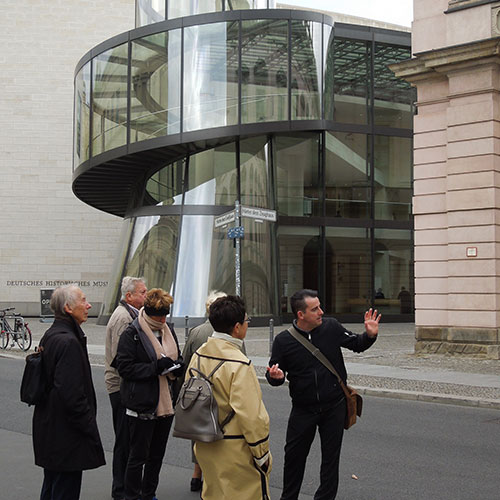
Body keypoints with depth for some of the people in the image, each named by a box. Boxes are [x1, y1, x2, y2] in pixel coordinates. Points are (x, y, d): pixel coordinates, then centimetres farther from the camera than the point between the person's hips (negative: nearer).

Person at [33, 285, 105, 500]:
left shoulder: (50, 336, 10)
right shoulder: (68, 342, -21)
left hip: (49, 429, 10)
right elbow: (72, 394, -26)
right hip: (66, 434, -10)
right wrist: (90, 429, -18)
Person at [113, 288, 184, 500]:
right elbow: (124, 367, -16)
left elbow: (177, 356, 24)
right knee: (138, 456, 2)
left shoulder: (168, 330, 10)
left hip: (165, 402, 7)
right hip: (141, 404, -7)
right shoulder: (131, 333, -12)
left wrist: (177, 365, 0)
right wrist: (156, 367, -23)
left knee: (157, 454, 17)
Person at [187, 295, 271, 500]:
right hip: (236, 451, -8)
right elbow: (251, 415, -22)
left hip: (206, 447, 8)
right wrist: (262, 453, -11)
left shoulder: (199, 355, 1)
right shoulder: (239, 365, -23)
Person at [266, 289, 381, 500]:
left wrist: (370, 335, -12)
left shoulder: (332, 328, -6)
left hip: (334, 406, 0)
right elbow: (274, 374, 1)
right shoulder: (283, 340, -9)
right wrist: (275, 377, -23)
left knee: (330, 456, 8)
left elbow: (357, 345, 9)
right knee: (294, 455, 10)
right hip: (303, 409, 0)